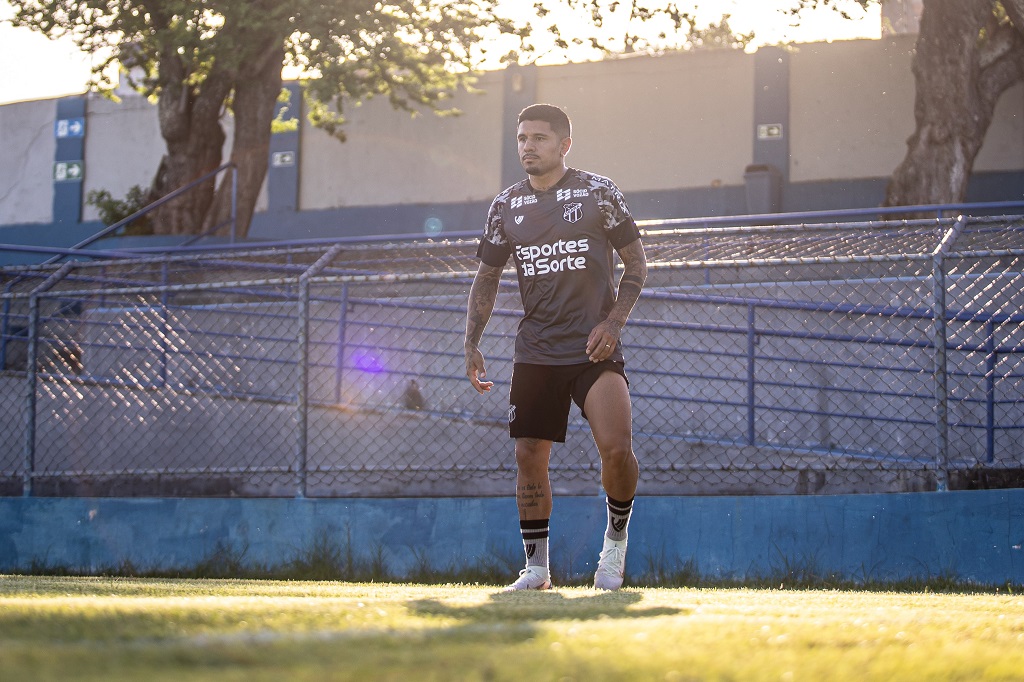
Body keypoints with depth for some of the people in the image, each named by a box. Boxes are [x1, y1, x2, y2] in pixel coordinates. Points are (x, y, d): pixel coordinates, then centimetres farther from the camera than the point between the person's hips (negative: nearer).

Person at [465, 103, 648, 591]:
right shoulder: (506, 206, 9)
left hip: (594, 347, -3)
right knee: (529, 455, -1)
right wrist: (471, 345, 7)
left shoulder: (599, 193, 0)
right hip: (535, 352, 3)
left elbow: (636, 263, 3)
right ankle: (536, 566, 9)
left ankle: (617, 537, 7)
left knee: (617, 449, -17)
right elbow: (486, 279, 16)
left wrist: (613, 322, -9)